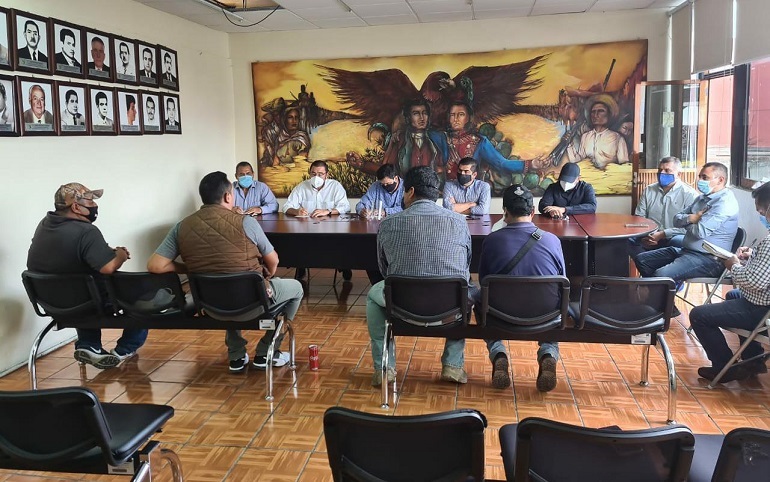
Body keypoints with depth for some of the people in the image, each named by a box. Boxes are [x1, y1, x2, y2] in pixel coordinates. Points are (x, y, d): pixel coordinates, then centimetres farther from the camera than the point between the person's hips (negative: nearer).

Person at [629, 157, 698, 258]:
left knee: (681, 242, -38)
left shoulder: (689, 194, -1)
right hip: (650, 237, 3)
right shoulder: (649, 190, 13)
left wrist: (662, 234, -19)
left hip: (674, 237, -3)